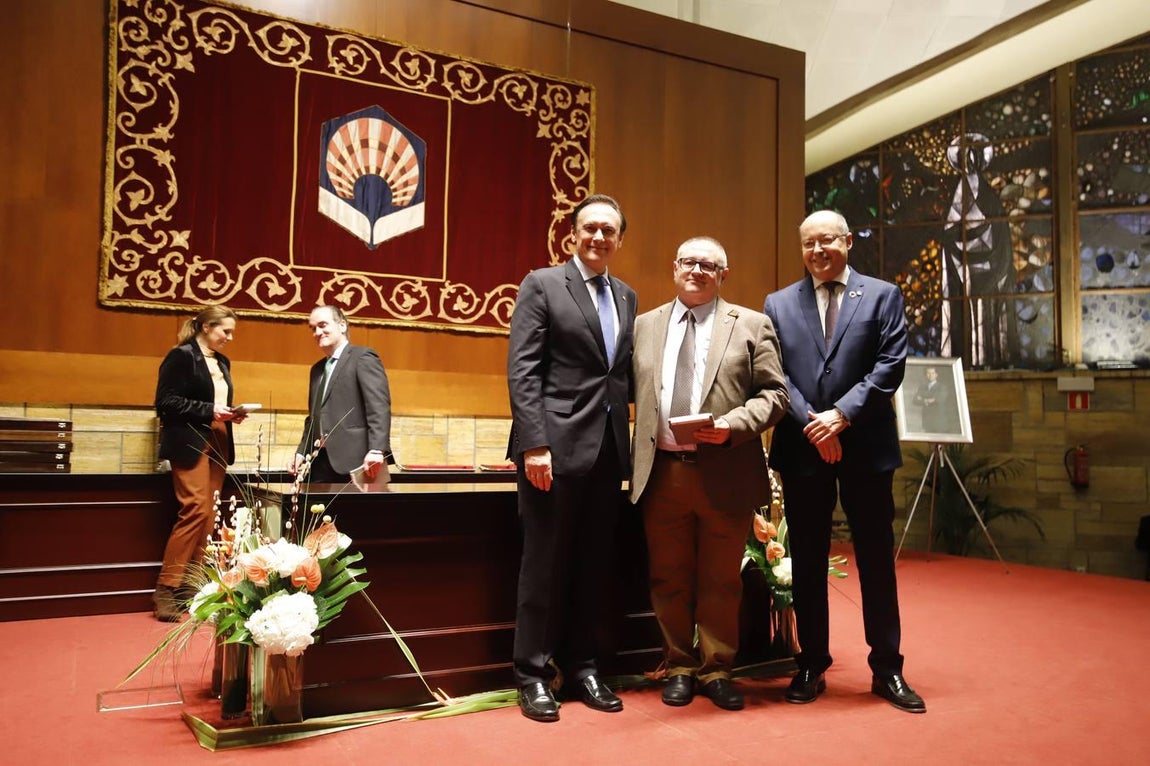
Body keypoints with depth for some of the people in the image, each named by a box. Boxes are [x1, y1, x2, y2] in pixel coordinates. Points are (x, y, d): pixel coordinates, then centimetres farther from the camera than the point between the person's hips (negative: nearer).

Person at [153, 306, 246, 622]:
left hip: (218, 444, 8)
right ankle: (165, 589, -6)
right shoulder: (181, 356, -5)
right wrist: (209, 411, -18)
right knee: (195, 510, -15)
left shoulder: (222, 362, 18)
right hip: (190, 443, -8)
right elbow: (165, 401, -12)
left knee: (209, 517, 5)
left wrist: (231, 414, 3)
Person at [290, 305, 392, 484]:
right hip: (321, 464, 8)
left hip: (354, 461, -8)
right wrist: (301, 453, 14)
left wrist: (376, 450, -24)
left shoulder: (363, 357, -2)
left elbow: (379, 407, -14)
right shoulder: (317, 369, 24)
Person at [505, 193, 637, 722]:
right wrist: (534, 444, -17)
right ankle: (533, 674, 17)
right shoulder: (542, 284, -1)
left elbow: (625, 372, 15)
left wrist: (629, 441, 2)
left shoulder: (626, 297, 16)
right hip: (556, 445, -5)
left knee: (595, 565, 11)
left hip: (608, 449, 6)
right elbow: (522, 370, -9)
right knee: (545, 563, 3)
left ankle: (582, 668, 25)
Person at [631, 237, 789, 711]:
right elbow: (631, 391, 14)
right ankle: (679, 668, 28)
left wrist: (732, 425, -16)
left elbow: (774, 393, 0)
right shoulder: (645, 326, 13)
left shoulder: (751, 326, 5)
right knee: (668, 580, 11)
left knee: (721, 582, 9)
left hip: (725, 473, -2)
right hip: (661, 472, 2)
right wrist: (635, 462, 4)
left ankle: (716, 671, 26)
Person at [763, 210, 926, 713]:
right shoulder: (778, 304, 10)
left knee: (876, 559, 7)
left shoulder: (882, 296, 6)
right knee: (807, 562, 8)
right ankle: (812, 666, 21)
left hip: (865, 447, -1)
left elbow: (890, 365, -4)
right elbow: (775, 375, 1)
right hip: (802, 450, 1)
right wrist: (811, 424, -11)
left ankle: (887, 669, 20)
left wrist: (842, 415, -14)